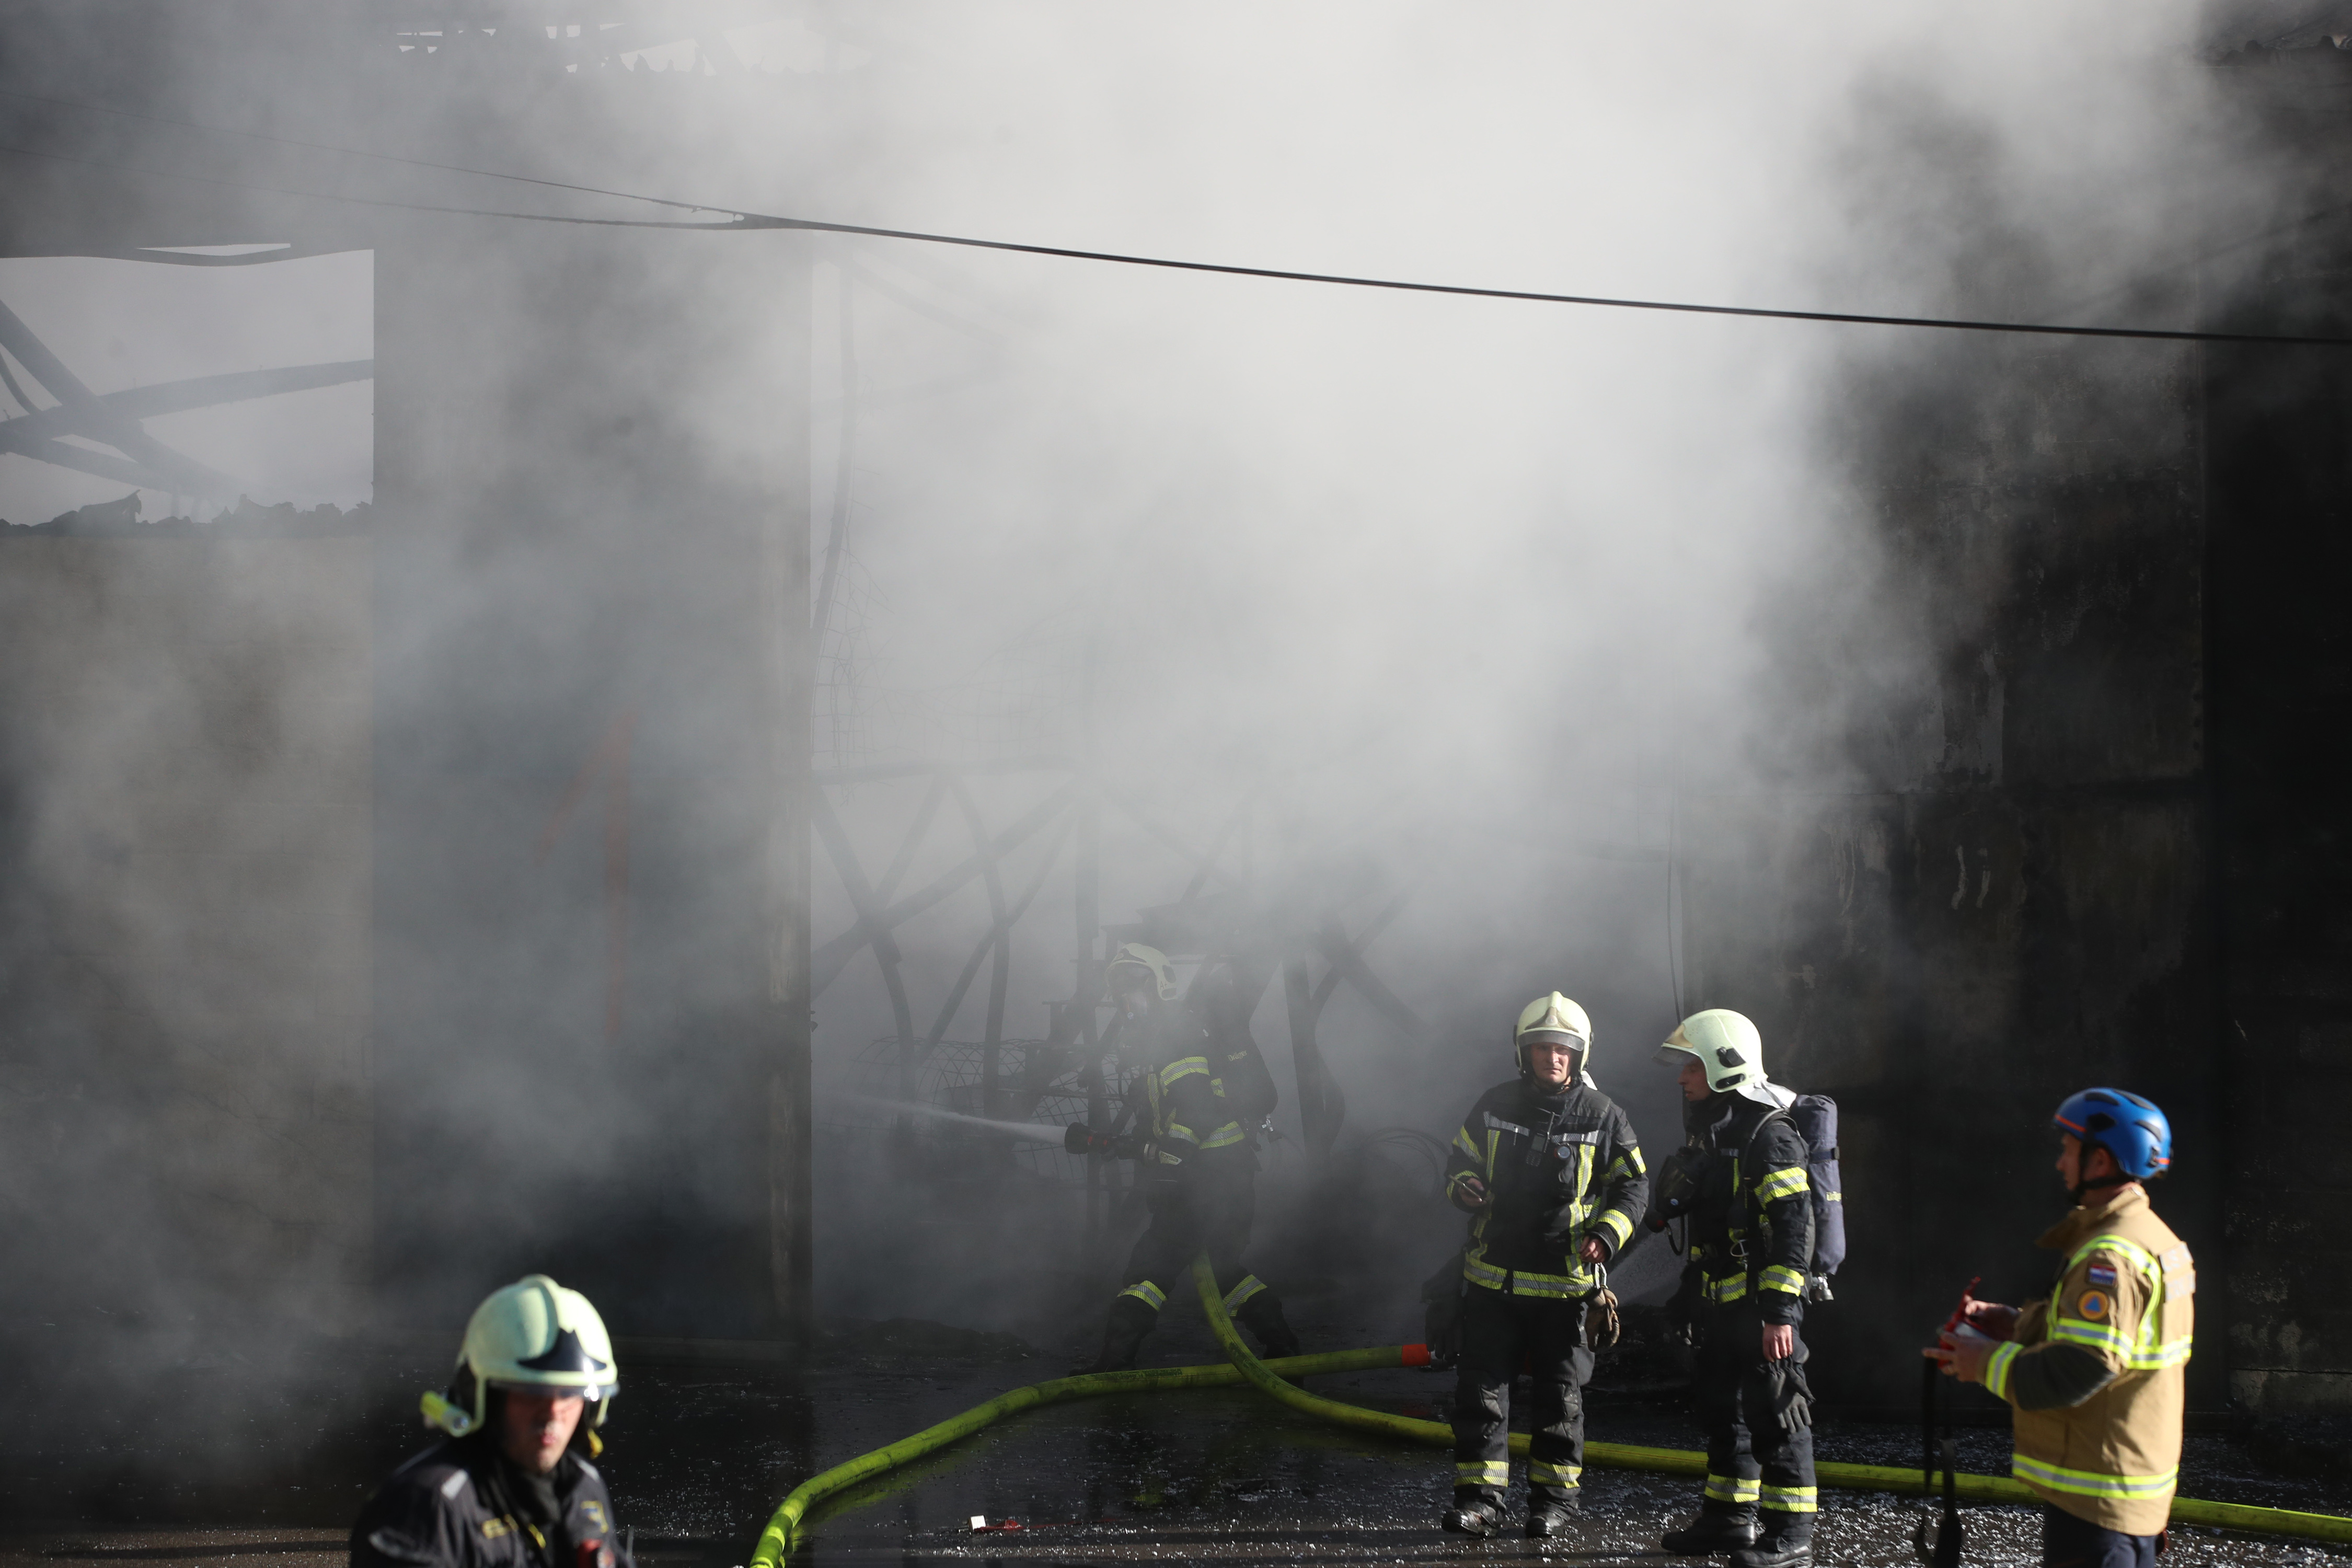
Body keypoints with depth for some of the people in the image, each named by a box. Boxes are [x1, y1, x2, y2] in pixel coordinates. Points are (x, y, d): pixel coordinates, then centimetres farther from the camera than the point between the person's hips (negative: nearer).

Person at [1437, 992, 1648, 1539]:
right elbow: (1460, 1160, 15)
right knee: (1480, 1386, 2)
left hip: (1565, 1279, -2)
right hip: (1493, 1274, 2)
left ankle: (1553, 1497, 19)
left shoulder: (1602, 1116, -3)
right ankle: (1479, 1496, 9)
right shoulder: (1495, 1106, 3)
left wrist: (1607, 1234, -11)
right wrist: (1464, 1188, -8)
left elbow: (1632, 1183, 5)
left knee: (1560, 1393, 7)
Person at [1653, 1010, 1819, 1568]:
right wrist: (1693, 1298, 23)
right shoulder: (1712, 1136, 15)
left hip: (1761, 1307, -10)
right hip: (1722, 1307, 10)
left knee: (1775, 1414, -6)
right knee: (1723, 1410, 16)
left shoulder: (1770, 1139, -16)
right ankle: (1729, 1519, 27)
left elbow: (1792, 1232, -21)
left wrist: (1781, 1312, -24)